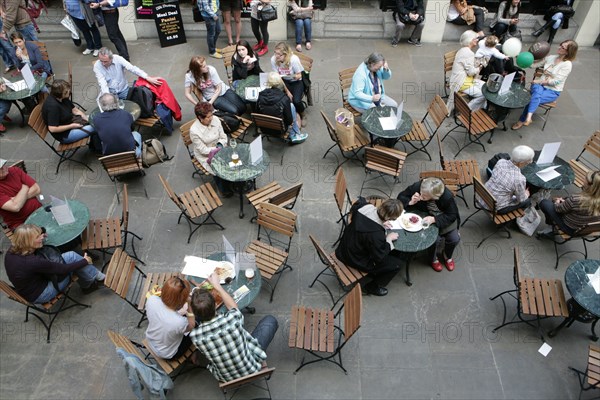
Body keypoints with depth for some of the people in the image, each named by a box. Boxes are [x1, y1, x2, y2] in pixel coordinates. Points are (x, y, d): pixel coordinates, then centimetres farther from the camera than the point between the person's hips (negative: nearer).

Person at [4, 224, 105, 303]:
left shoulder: (12, 251, -10)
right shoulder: (32, 262, -34)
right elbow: (63, 269, -23)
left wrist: (40, 239, 0)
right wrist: (85, 261, -8)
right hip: (40, 295, -8)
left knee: (70, 256, 3)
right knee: (72, 257, -13)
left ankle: (87, 285, 19)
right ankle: (100, 278, 6)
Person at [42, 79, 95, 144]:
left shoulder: (63, 98, -5)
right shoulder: (53, 106, -31)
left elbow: (75, 110, 6)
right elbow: (52, 129, -30)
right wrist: (72, 126, -23)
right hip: (65, 135, -10)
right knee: (95, 128, -16)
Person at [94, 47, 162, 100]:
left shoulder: (118, 59, -14)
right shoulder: (97, 66, -12)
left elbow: (132, 68, -23)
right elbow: (102, 84, -21)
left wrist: (148, 78, -36)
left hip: (123, 90, 0)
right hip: (109, 92, 0)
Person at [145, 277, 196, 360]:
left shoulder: (151, 300, -31)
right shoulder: (179, 322, -44)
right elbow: (191, 326, -17)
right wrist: (189, 306, -26)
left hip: (150, 341, 5)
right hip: (168, 354, -4)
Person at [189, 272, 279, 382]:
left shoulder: (194, 336, -28)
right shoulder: (232, 318, -33)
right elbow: (233, 306, -6)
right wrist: (217, 286, 5)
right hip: (252, 369, -2)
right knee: (270, 320, 14)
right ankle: (261, 359, 28)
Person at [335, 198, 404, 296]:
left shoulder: (367, 207, -20)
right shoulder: (376, 234, -38)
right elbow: (379, 257, -21)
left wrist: (381, 223, -1)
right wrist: (388, 238, -9)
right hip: (356, 261, -8)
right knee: (396, 264, 2)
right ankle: (372, 287, 19)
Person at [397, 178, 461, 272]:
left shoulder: (447, 197, -34)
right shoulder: (416, 187, -32)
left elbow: (452, 215, -20)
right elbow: (401, 197, -14)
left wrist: (434, 219, -36)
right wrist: (411, 202, -36)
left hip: (445, 219, 1)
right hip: (426, 217, -1)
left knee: (454, 239, -11)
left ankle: (447, 256, 26)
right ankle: (433, 259, 13)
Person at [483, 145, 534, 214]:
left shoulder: (501, 161, -13)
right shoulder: (519, 179, -30)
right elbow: (521, 199, -11)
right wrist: (526, 194, 12)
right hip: (497, 207, -6)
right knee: (527, 201, 19)